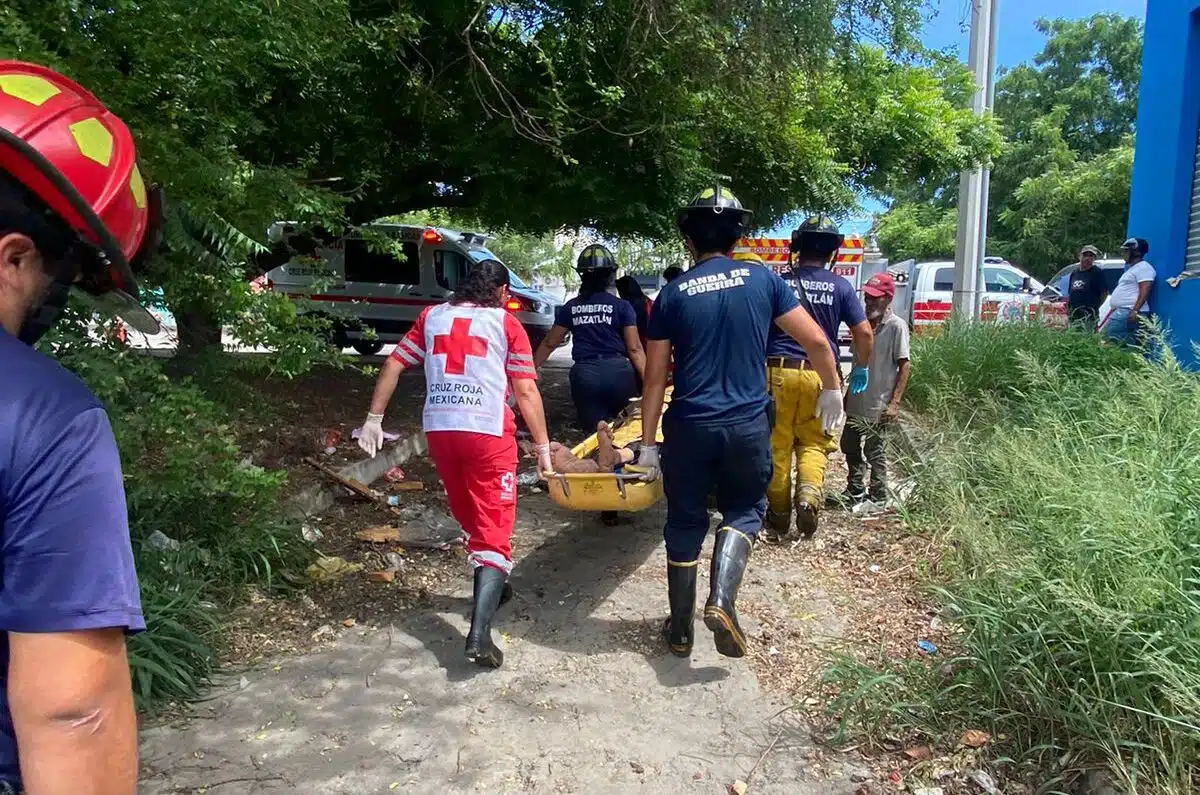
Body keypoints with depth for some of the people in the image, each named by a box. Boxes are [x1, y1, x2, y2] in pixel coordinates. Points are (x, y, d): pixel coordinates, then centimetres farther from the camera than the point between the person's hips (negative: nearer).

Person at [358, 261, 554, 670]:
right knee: (493, 528, -3)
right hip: (488, 433, -4)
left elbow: (393, 365, 11)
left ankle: (490, 586, 42)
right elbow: (526, 391, -2)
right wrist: (543, 447, 1)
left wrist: (374, 418, 15)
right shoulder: (506, 323, 5)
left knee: (470, 517, 24)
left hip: (438, 429, 5)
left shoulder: (432, 316, 16)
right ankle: (479, 634, -14)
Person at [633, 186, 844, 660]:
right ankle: (722, 600, -1)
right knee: (745, 510, 20)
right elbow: (817, 342, 3)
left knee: (685, 523, 15)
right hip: (748, 425, 0)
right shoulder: (762, 280, 2)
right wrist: (832, 390, 20)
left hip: (689, 426, 0)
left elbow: (655, 378, 1)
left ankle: (680, 630, 23)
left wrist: (648, 444, 7)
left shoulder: (672, 294, 2)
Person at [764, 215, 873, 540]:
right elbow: (864, 333, 4)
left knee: (777, 446, 7)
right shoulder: (840, 286, 5)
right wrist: (861, 368, 18)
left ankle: (779, 517, 15)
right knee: (813, 443, 13)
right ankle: (809, 493, -12)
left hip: (778, 370, 0)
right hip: (819, 374, 0)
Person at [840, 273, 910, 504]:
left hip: (878, 405, -7)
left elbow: (904, 366, -13)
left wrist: (895, 403, -18)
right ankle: (855, 491, 32)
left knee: (875, 452, 1)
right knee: (849, 445, 16)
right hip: (857, 401, 8)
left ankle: (878, 497, 16)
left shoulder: (896, 326, -12)